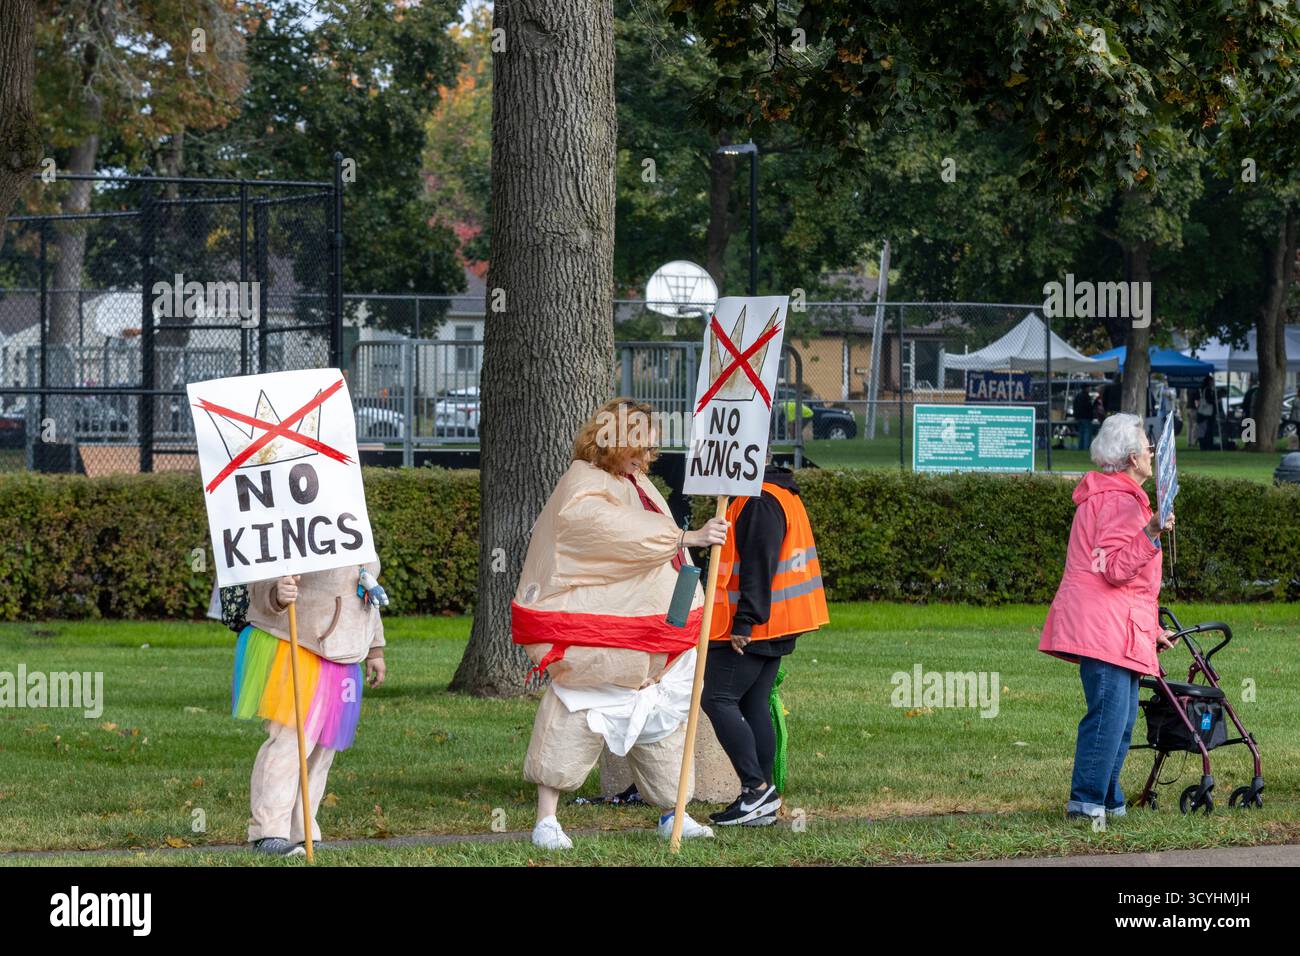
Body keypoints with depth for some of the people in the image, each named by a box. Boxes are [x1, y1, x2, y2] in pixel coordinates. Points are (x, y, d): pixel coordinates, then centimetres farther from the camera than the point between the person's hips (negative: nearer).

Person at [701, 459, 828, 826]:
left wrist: (744, 623, -24)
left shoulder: (760, 504, -16)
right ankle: (762, 804, 10)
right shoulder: (784, 497, 18)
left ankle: (756, 787, -12)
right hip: (773, 629, 10)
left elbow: (758, 567, -23)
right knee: (755, 706, 11)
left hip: (750, 630, -10)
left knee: (718, 700, -8)